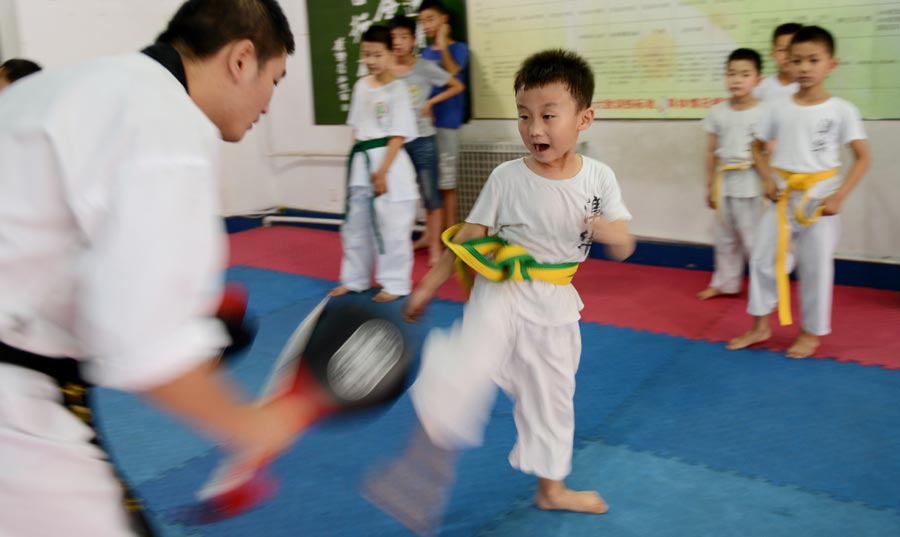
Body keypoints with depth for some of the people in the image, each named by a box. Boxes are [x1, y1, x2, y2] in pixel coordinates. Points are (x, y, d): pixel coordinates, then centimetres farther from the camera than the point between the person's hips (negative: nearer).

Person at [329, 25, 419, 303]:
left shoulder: (397, 89, -11)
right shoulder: (361, 86, 9)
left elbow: (398, 136, -14)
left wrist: (382, 172, -18)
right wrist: (358, 160, 6)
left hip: (389, 164, -7)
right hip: (361, 164, 7)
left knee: (391, 227, 0)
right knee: (355, 225, 15)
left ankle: (395, 283, 13)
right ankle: (355, 279, 30)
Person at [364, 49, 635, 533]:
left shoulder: (599, 177, -7)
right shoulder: (507, 177, -13)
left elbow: (623, 250, -1)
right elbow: (467, 238, -5)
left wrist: (615, 233, -24)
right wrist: (427, 288, -3)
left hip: (555, 303, 3)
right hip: (500, 294, -3)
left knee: (552, 397, 19)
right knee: (469, 365, -34)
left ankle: (551, 489, 39)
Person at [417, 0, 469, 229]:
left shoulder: (458, 48, -2)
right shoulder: (425, 53, 13)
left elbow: (452, 73, -20)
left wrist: (442, 44, -16)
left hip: (446, 122, -5)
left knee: (446, 181, -1)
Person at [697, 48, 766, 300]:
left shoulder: (764, 112, -8)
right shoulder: (718, 112, 2)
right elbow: (711, 152, 7)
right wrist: (710, 185, 9)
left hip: (751, 184, -4)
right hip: (724, 182, 4)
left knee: (754, 237, 1)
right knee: (724, 237, 16)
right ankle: (725, 283, 31)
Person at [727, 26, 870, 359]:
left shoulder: (841, 110, -6)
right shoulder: (778, 109, 1)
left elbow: (862, 158, -4)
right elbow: (758, 147, 14)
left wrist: (839, 196, -14)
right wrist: (768, 179, -3)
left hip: (819, 199, -3)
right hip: (783, 198, 3)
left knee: (816, 268, 5)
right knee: (763, 259, 6)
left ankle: (811, 333, 22)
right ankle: (760, 327, 22)